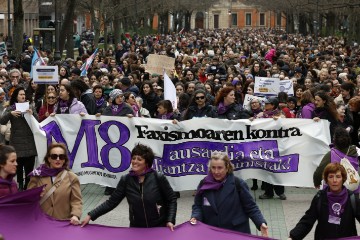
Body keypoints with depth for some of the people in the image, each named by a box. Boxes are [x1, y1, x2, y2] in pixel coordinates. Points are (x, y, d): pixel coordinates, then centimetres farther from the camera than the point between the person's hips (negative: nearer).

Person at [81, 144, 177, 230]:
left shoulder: (158, 178, -12)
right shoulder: (126, 180, -4)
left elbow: (171, 200, -2)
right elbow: (111, 202, -3)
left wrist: (170, 221, -13)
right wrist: (90, 215, -9)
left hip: (159, 228, -2)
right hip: (136, 229, 2)